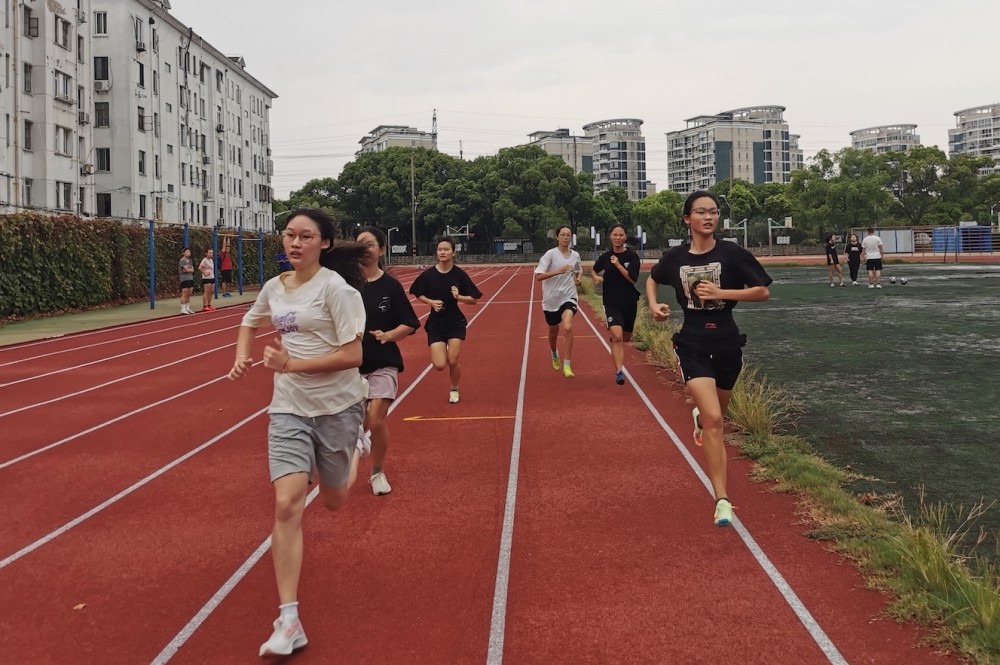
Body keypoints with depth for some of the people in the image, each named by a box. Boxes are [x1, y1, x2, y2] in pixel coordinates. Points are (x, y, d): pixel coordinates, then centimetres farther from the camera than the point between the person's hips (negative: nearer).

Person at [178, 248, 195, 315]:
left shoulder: (190, 261, 16)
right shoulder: (182, 261, -8)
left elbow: (192, 270, 7)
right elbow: (187, 269, -16)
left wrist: (188, 269, -10)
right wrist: (190, 269, 1)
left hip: (190, 278, 8)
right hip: (184, 279, -8)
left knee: (189, 294, 9)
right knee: (184, 294, -10)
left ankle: (187, 308, 15)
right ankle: (183, 309, -8)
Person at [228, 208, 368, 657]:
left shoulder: (336, 287, -15)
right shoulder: (274, 287, 3)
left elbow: (352, 355, -19)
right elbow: (250, 322, 25)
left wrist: (291, 364, -26)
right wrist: (241, 357, 6)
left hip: (337, 405, -3)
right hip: (288, 408, 3)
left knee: (334, 502, 16)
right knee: (287, 505, -12)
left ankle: (352, 454, 54)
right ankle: (288, 620, -9)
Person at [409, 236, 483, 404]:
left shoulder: (460, 274, -8)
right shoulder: (428, 274, -7)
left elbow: (473, 299, -4)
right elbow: (417, 294, 7)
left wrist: (458, 297, -22)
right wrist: (431, 302, -11)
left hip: (455, 322, 0)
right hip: (435, 323, 1)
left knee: (454, 361, -4)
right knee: (439, 365, -8)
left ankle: (454, 390, 27)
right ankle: (441, 350, 31)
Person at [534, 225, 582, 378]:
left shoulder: (575, 255, 3)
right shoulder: (550, 254, -10)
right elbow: (538, 276, -17)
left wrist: (578, 279, 4)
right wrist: (557, 271, -28)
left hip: (569, 297, 1)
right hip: (551, 299, -1)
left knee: (567, 328, -24)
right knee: (553, 332, 16)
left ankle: (567, 366, -18)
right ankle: (555, 356, 49)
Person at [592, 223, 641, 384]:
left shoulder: (632, 256, -6)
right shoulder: (605, 257, 1)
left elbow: (633, 279, -15)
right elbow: (594, 270, 20)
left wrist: (618, 265, -21)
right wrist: (596, 277, -1)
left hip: (629, 303, 1)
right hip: (612, 303, -1)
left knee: (625, 337, 18)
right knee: (617, 336, -20)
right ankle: (619, 372, -22)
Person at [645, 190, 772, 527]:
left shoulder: (732, 253, -6)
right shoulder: (674, 257, 0)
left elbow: (763, 292, -6)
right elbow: (652, 279, 21)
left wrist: (721, 292, -17)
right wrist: (653, 305, 2)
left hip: (726, 343, 1)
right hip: (692, 345, -1)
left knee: (716, 415, 21)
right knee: (713, 419, -16)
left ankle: (699, 417, 61)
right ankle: (722, 500, -13)